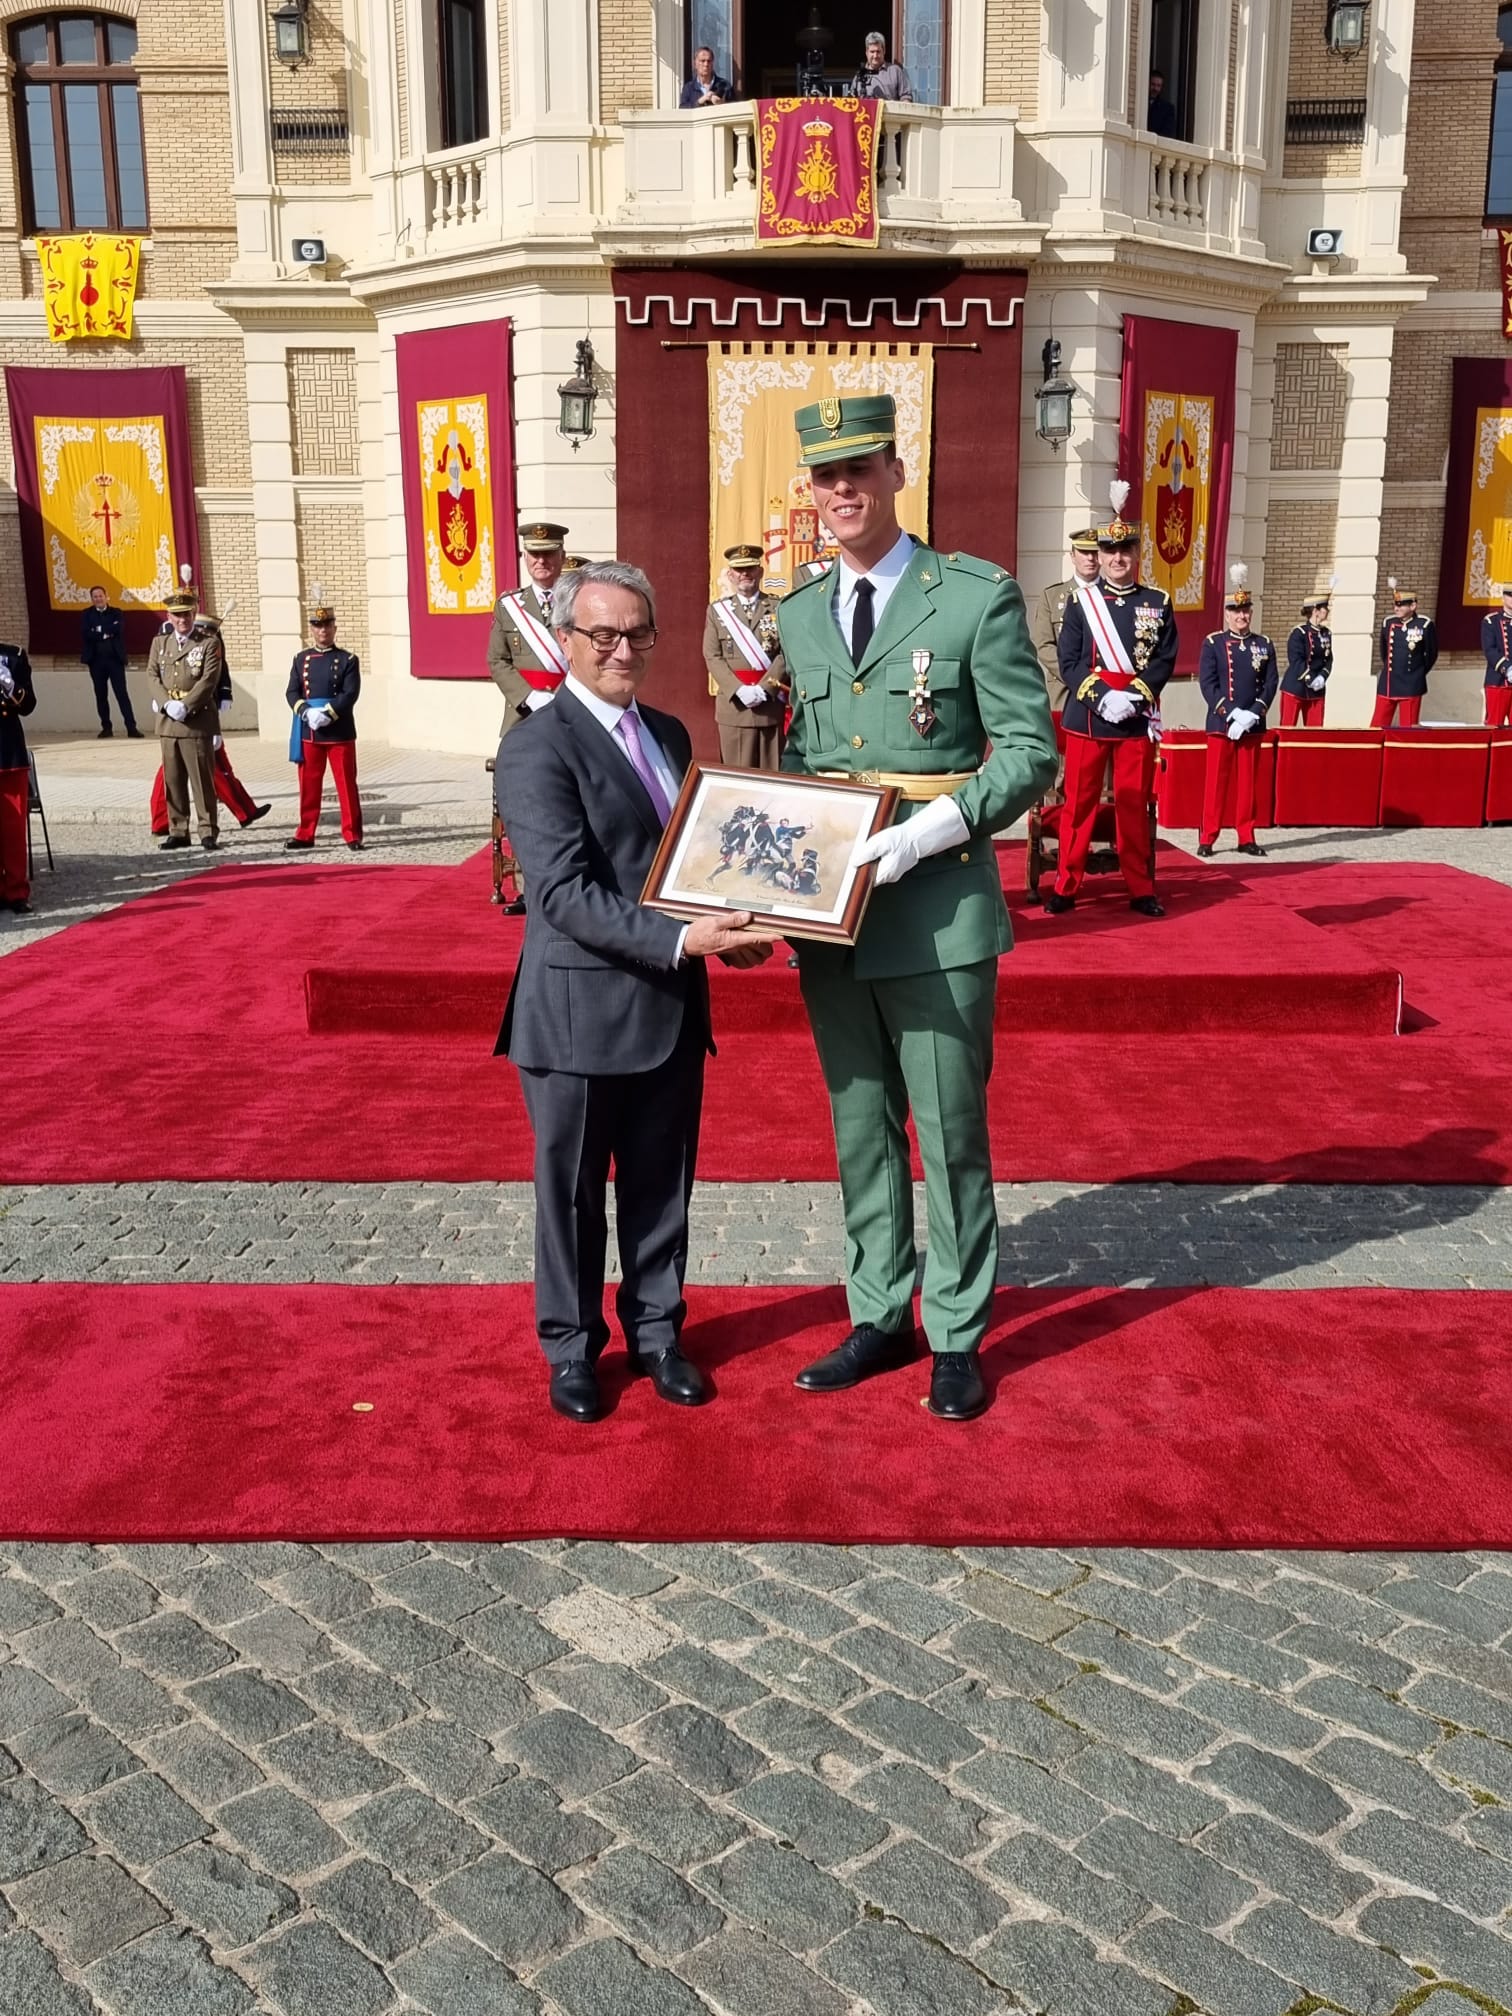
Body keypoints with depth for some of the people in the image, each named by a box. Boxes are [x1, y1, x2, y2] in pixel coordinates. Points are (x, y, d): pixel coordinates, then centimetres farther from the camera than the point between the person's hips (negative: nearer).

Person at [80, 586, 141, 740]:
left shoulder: (116, 613, 9)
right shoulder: (87, 614, 9)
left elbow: (119, 629, -11)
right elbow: (87, 634, -7)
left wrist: (100, 630, -8)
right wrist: (106, 633, -10)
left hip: (115, 658, -1)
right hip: (96, 660, 2)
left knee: (122, 693, -6)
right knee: (100, 695, 5)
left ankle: (131, 728, -9)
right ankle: (106, 728, 12)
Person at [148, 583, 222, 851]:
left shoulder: (209, 643, 0)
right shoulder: (159, 642, 14)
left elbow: (209, 681, -9)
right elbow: (152, 676, 7)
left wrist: (185, 706, -17)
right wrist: (167, 704, -10)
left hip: (197, 721, -4)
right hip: (167, 722, 4)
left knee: (202, 779, -3)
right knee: (173, 780, 7)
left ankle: (208, 831, 3)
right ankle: (178, 831, 13)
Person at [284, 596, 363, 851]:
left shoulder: (348, 660, 1)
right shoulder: (301, 659, 11)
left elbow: (350, 694, -9)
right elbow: (291, 692, 3)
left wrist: (327, 714, -21)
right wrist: (305, 712, -16)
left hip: (340, 733, -3)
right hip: (309, 733, 3)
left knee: (347, 785, 0)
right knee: (309, 785, 7)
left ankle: (352, 835, 6)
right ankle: (305, 834, 15)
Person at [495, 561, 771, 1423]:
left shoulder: (669, 733, 12)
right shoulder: (537, 750, -12)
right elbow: (566, 894, -20)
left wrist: (725, 922, -3)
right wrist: (681, 940, -29)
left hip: (672, 1005, 6)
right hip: (581, 1010, -6)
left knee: (662, 1185, 16)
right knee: (573, 1191, 10)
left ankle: (657, 1331, 32)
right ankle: (572, 1346, 27)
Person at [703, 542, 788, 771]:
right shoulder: (717, 610, 9)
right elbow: (712, 657, 1)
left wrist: (764, 688, -15)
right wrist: (740, 690, -13)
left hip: (772, 703, 0)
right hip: (733, 704, 1)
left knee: (773, 772, 2)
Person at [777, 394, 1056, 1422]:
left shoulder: (978, 596, -7)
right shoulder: (799, 613, 11)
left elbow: (1030, 748, -9)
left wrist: (929, 830, -22)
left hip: (937, 912, -5)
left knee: (950, 1134, 5)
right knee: (861, 1129, 15)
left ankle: (958, 1337, 22)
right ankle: (880, 1318, 30)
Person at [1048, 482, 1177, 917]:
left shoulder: (1158, 603, 6)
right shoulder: (1080, 601, 3)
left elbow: (1165, 660, 0)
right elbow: (1069, 662, -4)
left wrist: (1133, 697, -15)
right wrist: (1103, 697, -17)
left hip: (1137, 722, 1)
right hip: (1086, 719, -1)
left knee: (1135, 807, 6)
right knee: (1079, 804, 4)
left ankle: (1141, 890, 14)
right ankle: (1066, 887, 12)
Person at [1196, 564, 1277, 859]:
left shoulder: (1264, 644, 7)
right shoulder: (1213, 643, -1)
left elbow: (1271, 683, 2)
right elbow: (1207, 683, -8)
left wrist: (1252, 715, -12)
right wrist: (1233, 713, -17)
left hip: (1253, 726, 3)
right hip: (1221, 724, -3)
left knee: (1248, 782, 7)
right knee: (1216, 781, 0)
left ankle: (1247, 838, 13)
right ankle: (1207, 838, 5)